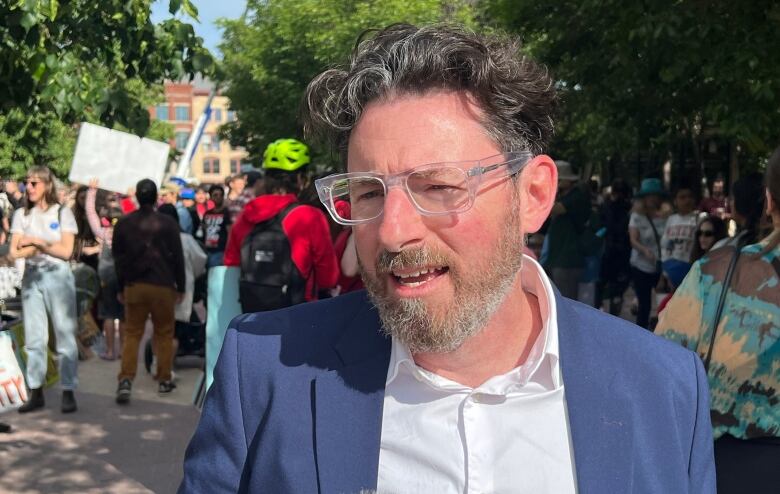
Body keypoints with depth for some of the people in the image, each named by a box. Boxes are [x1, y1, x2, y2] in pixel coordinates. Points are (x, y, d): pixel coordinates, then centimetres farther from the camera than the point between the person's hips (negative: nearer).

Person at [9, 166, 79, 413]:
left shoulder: (63, 212, -1)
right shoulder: (21, 214, 7)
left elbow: (66, 251, -8)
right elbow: (14, 252, -1)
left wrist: (36, 241, -8)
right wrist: (38, 246, -9)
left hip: (58, 276, -3)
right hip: (31, 277, 3)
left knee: (65, 335, -3)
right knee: (34, 338, 5)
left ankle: (68, 392, 0)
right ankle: (36, 393, 11)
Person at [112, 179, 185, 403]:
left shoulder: (123, 223, 3)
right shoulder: (167, 223, -4)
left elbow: (118, 257, 8)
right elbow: (177, 257, -2)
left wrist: (121, 288, 16)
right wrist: (180, 287, 7)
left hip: (134, 286, 2)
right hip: (163, 285, -2)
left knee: (131, 333, 4)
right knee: (164, 333, 10)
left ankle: (126, 380, -10)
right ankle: (164, 380, 14)